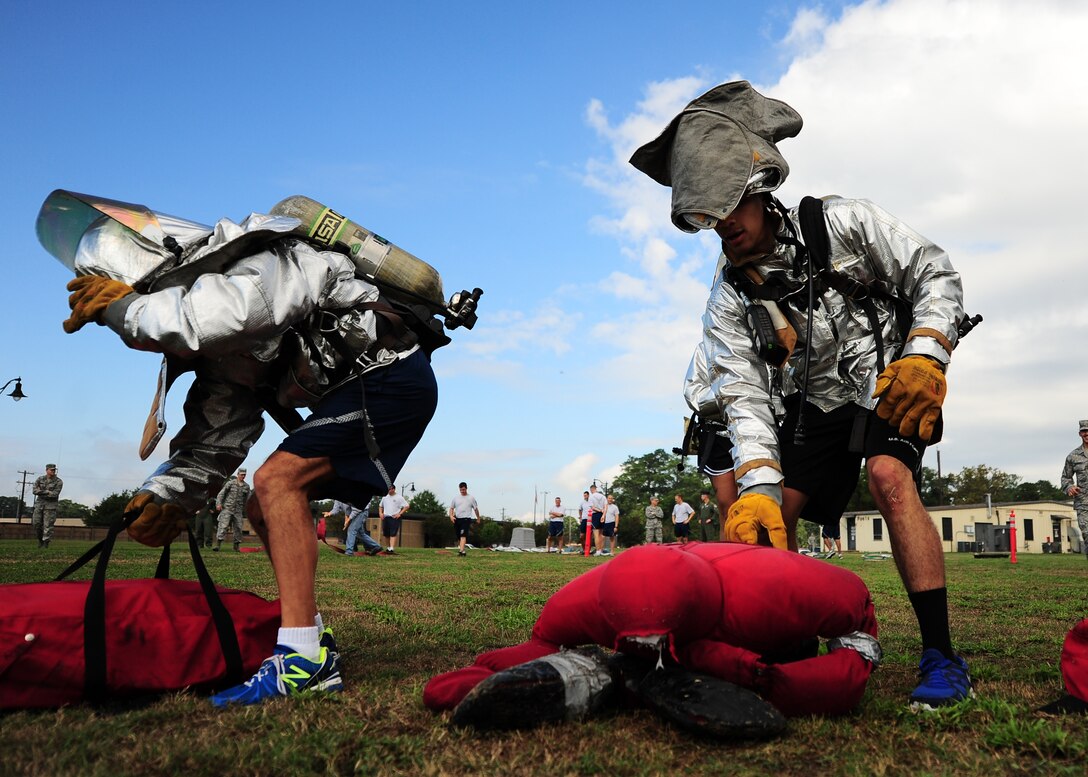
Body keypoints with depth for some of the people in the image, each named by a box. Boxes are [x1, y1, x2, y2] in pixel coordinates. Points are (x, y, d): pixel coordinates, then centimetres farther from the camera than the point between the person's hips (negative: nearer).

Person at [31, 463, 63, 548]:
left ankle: (46, 542, -3)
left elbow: (55, 494, -14)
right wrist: (48, 492, -12)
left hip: (50, 505, -3)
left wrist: (41, 492, -9)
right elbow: (35, 491, -5)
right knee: (36, 523, 2)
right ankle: (40, 539, 20)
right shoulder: (40, 479, 5)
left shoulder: (59, 482, -4)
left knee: (48, 525, -7)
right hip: (39, 503, 3)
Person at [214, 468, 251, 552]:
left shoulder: (246, 486, 7)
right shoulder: (230, 483, -2)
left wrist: (245, 511, 16)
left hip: (238, 511, 4)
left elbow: (247, 500, 16)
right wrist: (219, 503, -13)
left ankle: (237, 545, 17)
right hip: (227, 508, -3)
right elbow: (221, 493, -2)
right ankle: (218, 544, -14)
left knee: (238, 528, 5)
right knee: (223, 526, -11)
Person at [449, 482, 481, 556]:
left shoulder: (471, 498, 5)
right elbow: (451, 508, 12)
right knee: (458, 536, 10)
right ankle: (460, 547, 26)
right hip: (457, 519, 4)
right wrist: (451, 516, -6)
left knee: (463, 535, -20)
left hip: (466, 519, -4)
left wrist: (478, 518, 17)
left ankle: (461, 551, -30)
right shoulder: (455, 498, 11)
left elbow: (476, 509, 12)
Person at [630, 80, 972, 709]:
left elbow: (935, 272, -11)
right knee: (768, 513, -6)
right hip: (815, 403, 5)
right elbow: (744, 394, -15)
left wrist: (925, 354, -28)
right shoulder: (730, 299, -6)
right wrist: (757, 485, -28)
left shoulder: (842, 223, -13)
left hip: (890, 380, -4)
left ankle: (944, 661, -25)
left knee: (888, 475, -29)